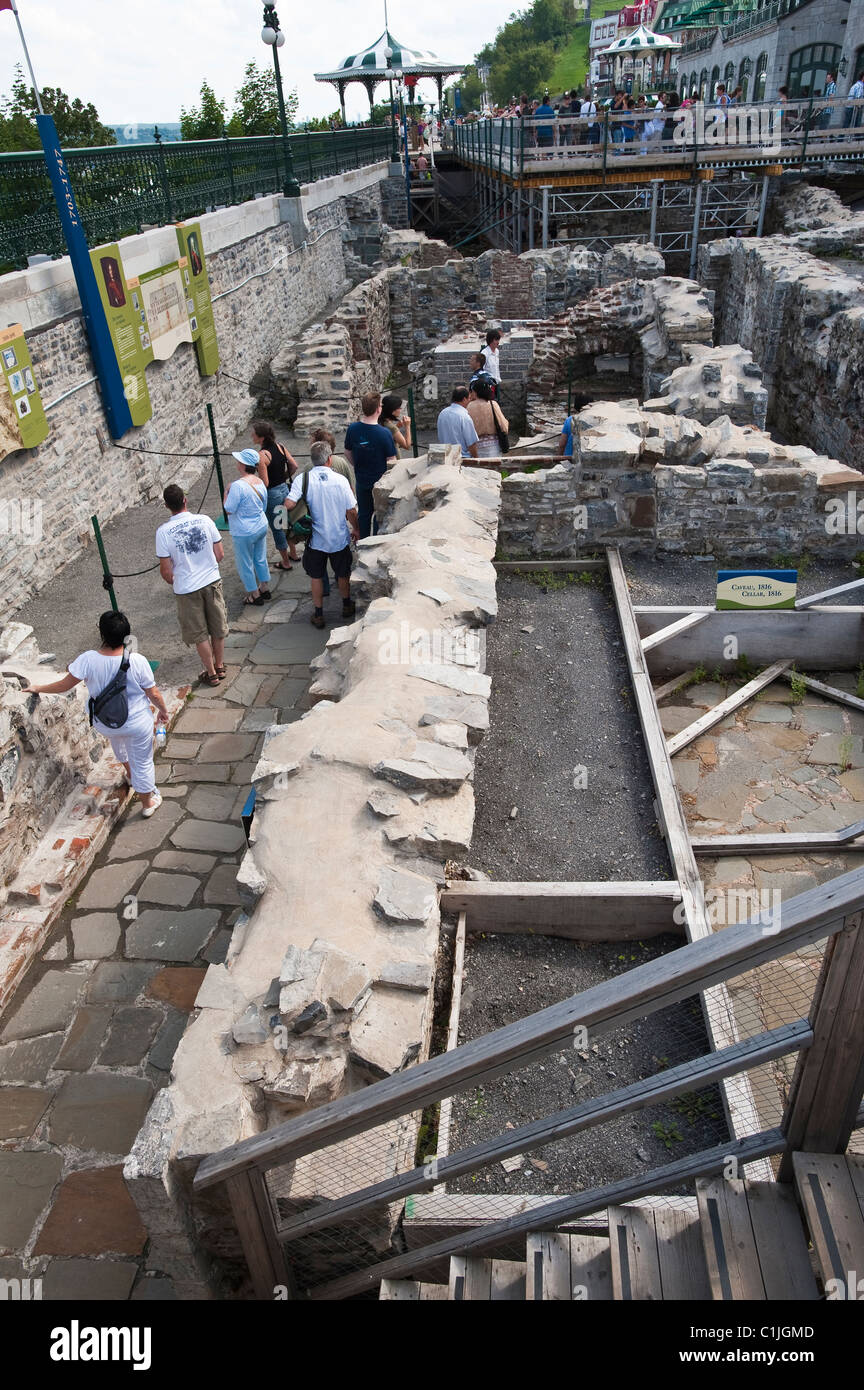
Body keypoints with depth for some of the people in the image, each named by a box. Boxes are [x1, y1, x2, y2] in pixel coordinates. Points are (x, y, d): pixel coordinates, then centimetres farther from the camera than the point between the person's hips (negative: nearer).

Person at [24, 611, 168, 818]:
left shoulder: (88, 660, -22)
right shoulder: (137, 661, -25)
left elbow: (64, 684, -12)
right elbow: (154, 694, -15)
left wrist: (38, 689, 6)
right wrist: (163, 710, 5)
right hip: (138, 723, -3)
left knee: (117, 739, 39)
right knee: (142, 762, 17)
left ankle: (130, 775, 60)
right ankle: (148, 802, 37)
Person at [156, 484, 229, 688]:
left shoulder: (164, 531, -16)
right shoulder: (204, 521, -11)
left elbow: (165, 571, -12)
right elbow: (220, 555, -3)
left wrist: (174, 583, 10)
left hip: (186, 589, -2)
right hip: (212, 582, 2)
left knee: (200, 633, 14)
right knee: (218, 627, 20)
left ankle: (211, 673, 25)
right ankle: (220, 667, 35)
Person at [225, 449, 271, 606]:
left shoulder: (238, 485, -26)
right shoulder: (260, 482, 0)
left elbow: (229, 510, -21)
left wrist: (226, 494, -5)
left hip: (244, 533, -8)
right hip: (262, 527, 8)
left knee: (245, 564, 10)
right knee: (261, 559, 23)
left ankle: (255, 596, 20)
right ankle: (265, 589, 37)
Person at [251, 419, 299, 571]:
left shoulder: (261, 455, -24)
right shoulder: (280, 447, -2)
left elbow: (264, 483, -24)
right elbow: (294, 466, 3)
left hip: (272, 494, -7)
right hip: (284, 489, 7)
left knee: (277, 528, 9)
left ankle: (285, 563, 22)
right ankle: (293, 553, 41)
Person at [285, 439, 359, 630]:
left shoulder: (302, 480, -14)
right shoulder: (340, 480, -13)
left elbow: (289, 505, -24)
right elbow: (351, 511, -8)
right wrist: (356, 529, 9)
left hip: (315, 540, 0)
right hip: (340, 538, 0)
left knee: (316, 577, 16)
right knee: (343, 574, 21)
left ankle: (318, 615, 23)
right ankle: (347, 606, 40)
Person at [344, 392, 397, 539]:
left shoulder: (352, 429, -10)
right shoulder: (384, 433, -24)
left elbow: (347, 453, 5)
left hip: (361, 481, 4)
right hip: (381, 482, -4)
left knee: (364, 513, 19)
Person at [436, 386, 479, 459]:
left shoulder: (442, 413, 5)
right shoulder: (465, 417, -16)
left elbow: (440, 439, 14)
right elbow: (471, 444, -15)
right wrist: (476, 458, -1)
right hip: (463, 457, -7)